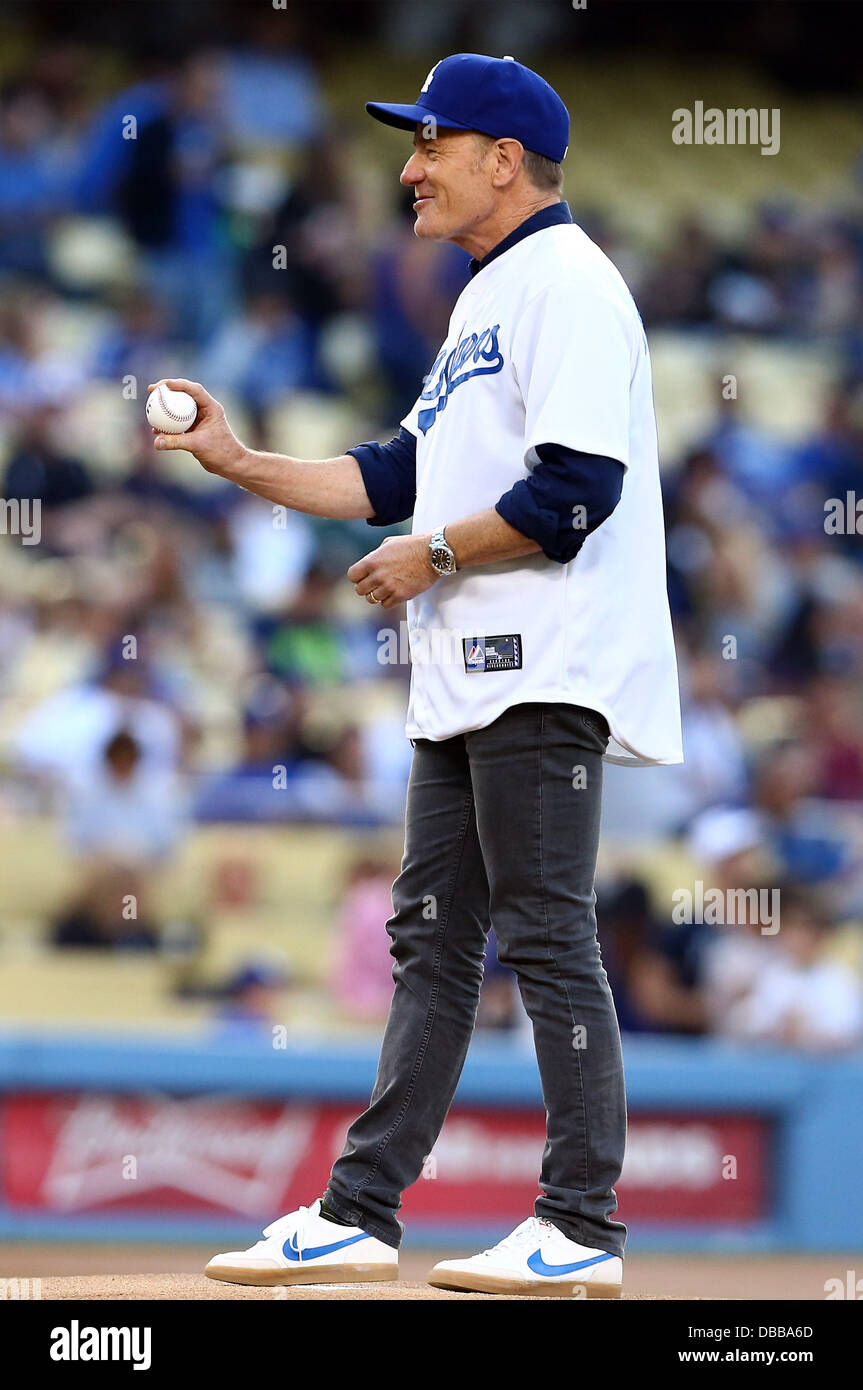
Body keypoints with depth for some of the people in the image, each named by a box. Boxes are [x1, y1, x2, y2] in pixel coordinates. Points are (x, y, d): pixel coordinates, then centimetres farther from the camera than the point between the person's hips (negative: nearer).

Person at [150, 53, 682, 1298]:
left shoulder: (565, 281, -11)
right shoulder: (485, 299, 21)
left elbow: (575, 493, -20)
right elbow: (402, 474, 24)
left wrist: (430, 557, -11)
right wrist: (239, 462, 19)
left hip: (544, 674, -10)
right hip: (466, 680, 10)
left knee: (548, 938, -9)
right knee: (432, 939, 10)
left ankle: (583, 1231, -7)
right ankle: (358, 1217, 13)